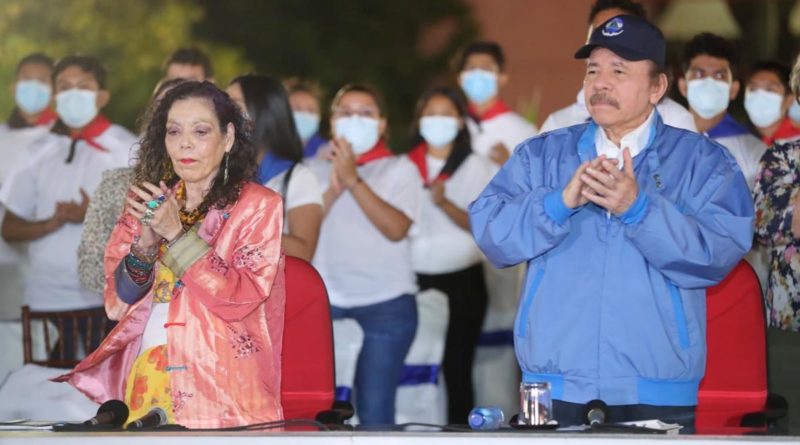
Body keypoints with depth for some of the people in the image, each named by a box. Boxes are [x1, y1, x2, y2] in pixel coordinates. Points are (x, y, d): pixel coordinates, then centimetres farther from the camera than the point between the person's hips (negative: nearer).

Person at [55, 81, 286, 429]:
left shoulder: (257, 205, 3)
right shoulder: (147, 203, 15)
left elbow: (243, 297, -9)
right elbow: (117, 304, 10)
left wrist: (176, 233, -12)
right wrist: (146, 241, -6)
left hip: (219, 388, -4)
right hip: (146, 382, 4)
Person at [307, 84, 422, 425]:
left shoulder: (400, 169, 6)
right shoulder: (314, 170, 13)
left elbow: (396, 228, -10)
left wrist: (353, 180, -12)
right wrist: (334, 187, -9)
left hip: (387, 306, -2)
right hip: (325, 304, 2)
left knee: (375, 411, -6)